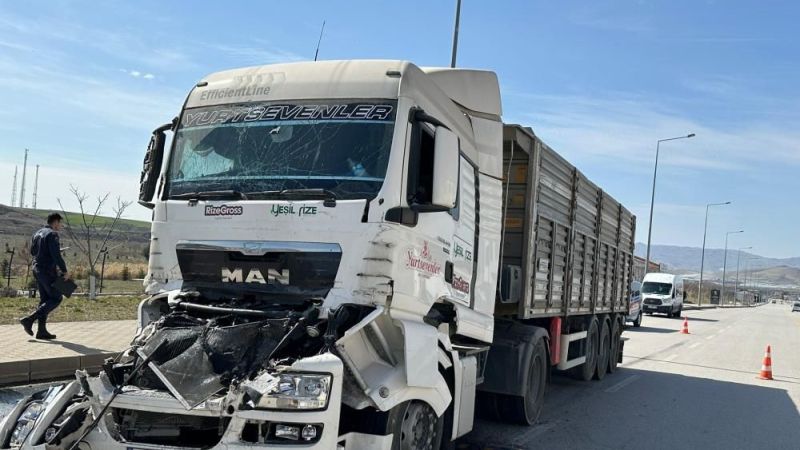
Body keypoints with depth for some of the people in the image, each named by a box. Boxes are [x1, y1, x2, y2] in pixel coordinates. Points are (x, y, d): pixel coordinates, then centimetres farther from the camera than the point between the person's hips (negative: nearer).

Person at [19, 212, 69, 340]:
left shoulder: (37, 234, 13)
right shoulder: (52, 234, -14)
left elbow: (33, 251, 22)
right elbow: (56, 255, -21)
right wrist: (65, 271, -14)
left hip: (37, 270, 9)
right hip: (48, 271, -9)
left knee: (45, 299, 11)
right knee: (56, 298, -2)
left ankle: (42, 331, 9)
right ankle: (29, 320, -10)